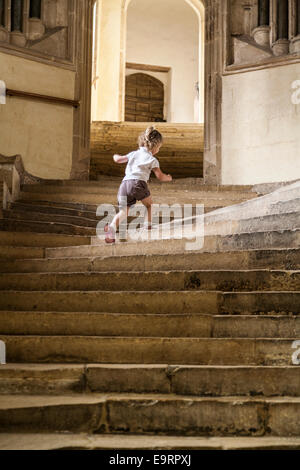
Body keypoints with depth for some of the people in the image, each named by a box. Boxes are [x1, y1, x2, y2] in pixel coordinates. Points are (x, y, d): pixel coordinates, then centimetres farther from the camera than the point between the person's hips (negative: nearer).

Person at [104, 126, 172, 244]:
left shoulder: (133, 154, 24)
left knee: (123, 211, 1)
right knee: (149, 204, 23)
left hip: (124, 184, 4)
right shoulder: (152, 159, 11)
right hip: (138, 183, -4)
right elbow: (160, 176, 5)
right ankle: (149, 225, 17)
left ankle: (112, 226, -24)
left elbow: (118, 159, 25)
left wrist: (116, 156, 50)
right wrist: (168, 178, 27)